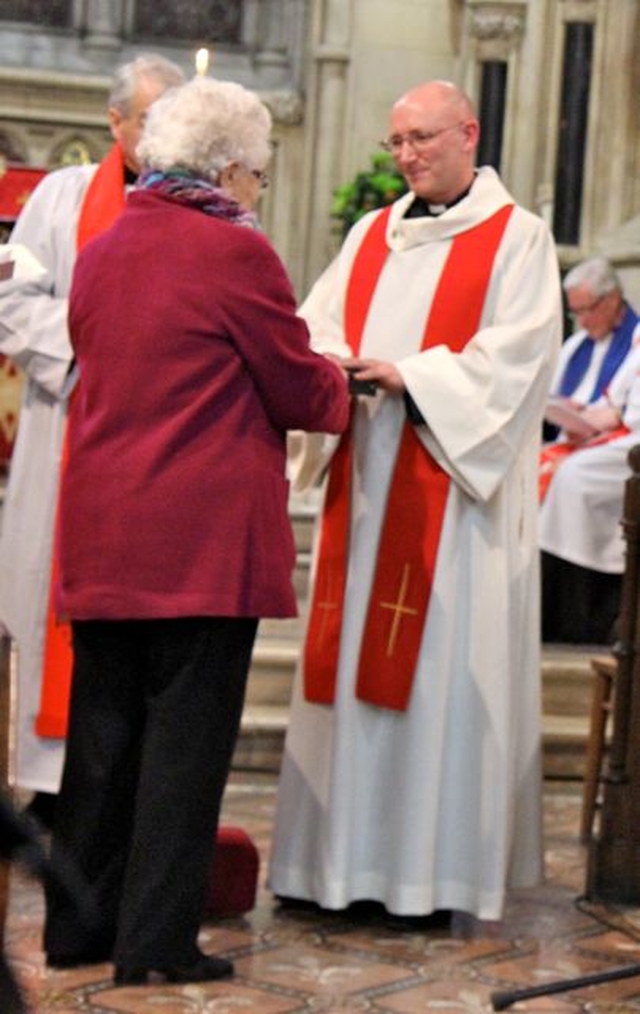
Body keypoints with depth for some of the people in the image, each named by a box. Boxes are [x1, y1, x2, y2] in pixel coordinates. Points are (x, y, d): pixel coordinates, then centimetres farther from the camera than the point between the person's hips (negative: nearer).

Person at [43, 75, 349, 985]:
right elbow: (300, 391, -5)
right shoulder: (236, 251, -10)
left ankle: (78, 926, 19)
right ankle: (158, 941, 3)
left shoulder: (100, 251, 12)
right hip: (207, 535, -7)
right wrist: (347, 384, 18)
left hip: (101, 534, 7)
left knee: (103, 730, 13)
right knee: (186, 734, 0)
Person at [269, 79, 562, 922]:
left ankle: (435, 865, 0)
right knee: (352, 657, 5)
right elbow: (317, 324, 10)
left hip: (452, 484, -5)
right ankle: (342, 856, 11)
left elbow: (518, 354, -10)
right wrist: (334, 364, -13)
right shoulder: (371, 236, 18)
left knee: (443, 664, -5)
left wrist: (409, 376, -19)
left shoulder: (517, 237, 1)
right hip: (364, 479, 5)